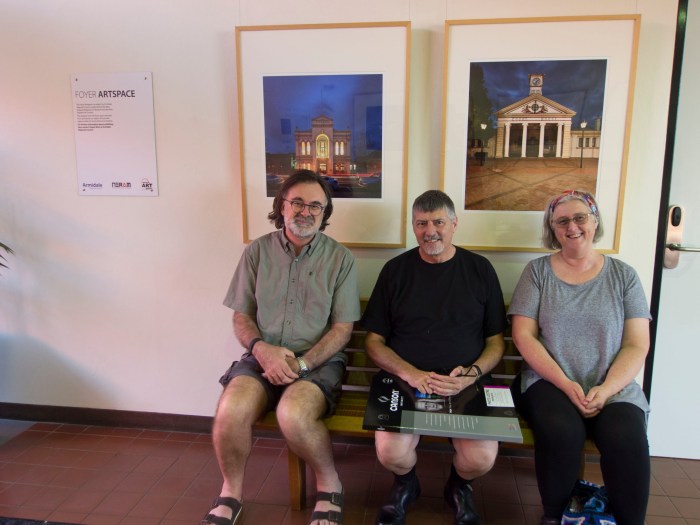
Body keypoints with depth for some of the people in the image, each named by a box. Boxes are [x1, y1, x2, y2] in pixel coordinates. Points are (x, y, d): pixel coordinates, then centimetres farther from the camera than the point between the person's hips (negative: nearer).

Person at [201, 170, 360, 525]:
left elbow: (342, 329, -2)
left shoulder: (340, 258, 1)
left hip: (318, 359, -2)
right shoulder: (258, 251, 6)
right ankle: (231, 492, 4)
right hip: (263, 355, 2)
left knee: (293, 415, -33)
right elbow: (241, 317, 7)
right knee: (230, 412, -28)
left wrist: (301, 363, -16)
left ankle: (329, 486, -1)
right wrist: (262, 348, -14)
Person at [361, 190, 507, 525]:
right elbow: (374, 340, 5)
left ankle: (458, 486, 16)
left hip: (466, 384, 1)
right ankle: (405, 484, 14)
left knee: (481, 459, -24)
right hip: (405, 381, 0)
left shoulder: (479, 269, 7)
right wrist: (410, 373, -11)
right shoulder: (396, 270, 6)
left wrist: (472, 374, -11)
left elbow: (496, 341, 9)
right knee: (391, 453, -25)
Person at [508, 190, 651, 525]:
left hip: (613, 388, 1)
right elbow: (524, 336, -1)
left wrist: (606, 390, -12)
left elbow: (637, 345, 4)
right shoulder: (538, 271, 6)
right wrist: (566, 385, -11)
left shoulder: (623, 276, 9)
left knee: (627, 441, -29)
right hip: (550, 382, -1)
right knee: (562, 432, -31)